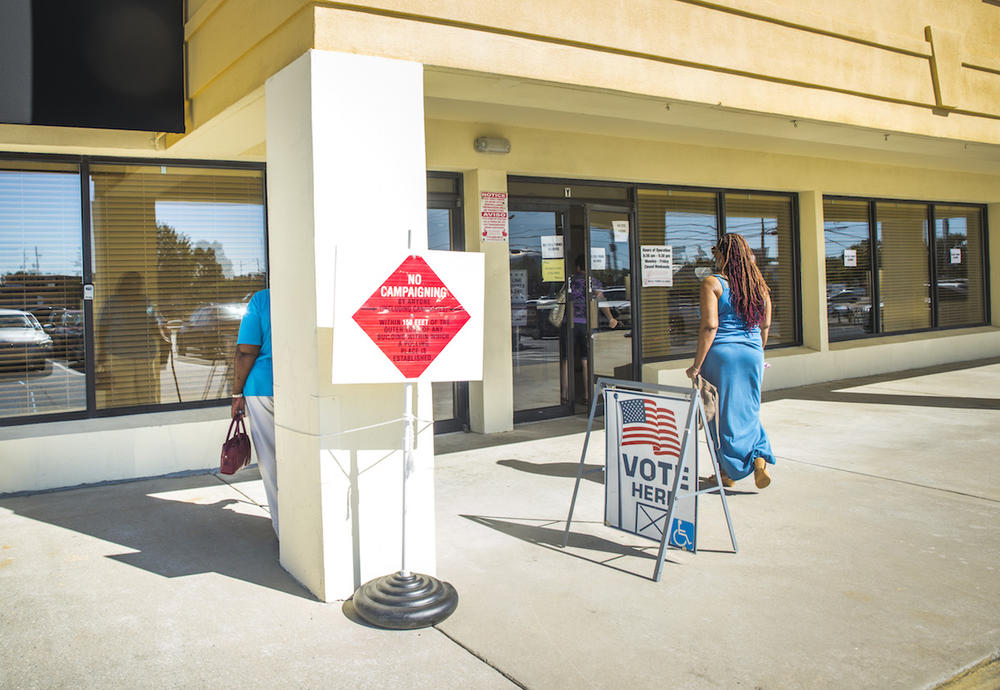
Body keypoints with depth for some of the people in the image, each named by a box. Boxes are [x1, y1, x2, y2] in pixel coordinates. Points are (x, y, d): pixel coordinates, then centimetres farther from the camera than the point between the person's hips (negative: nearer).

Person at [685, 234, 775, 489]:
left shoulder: (712, 283, -10)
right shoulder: (758, 284, 6)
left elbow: (710, 326, -16)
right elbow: (765, 325, 11)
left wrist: (697, 365, -13)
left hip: (721, 352, -5)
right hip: (753, 353, 5)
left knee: (723, 411, 7)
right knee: (748, 410, 16)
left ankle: (727, 472, 14)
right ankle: (759, 456, -4)